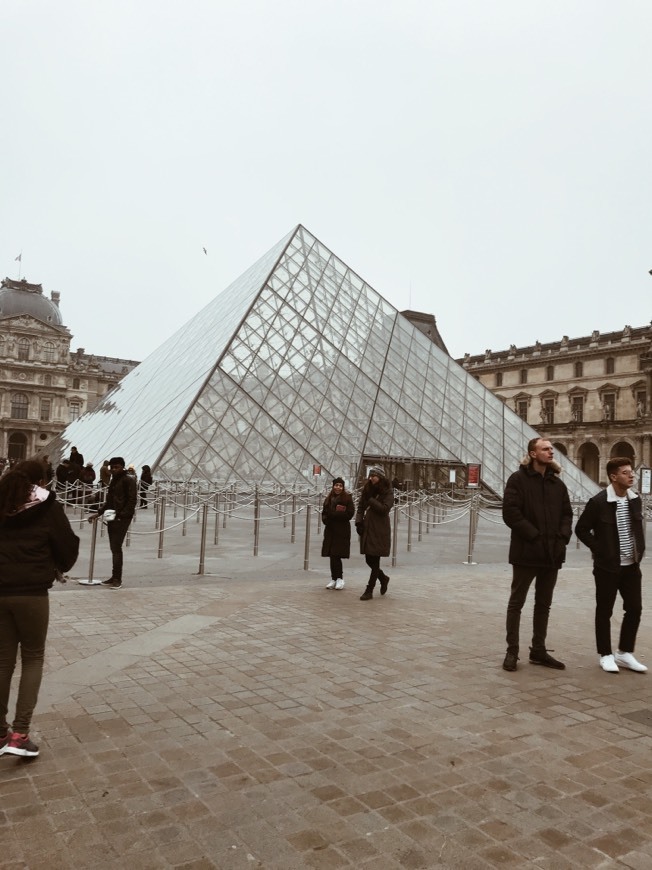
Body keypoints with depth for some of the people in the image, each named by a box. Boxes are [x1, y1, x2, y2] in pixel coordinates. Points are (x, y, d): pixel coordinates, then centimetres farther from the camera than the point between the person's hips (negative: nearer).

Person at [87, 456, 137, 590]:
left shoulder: (128, 480, -8)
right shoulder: (114, 480, 18)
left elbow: (132, 500, -15)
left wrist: (121, 515, -22)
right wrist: (98, 513, 18)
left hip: (122, 518, -8)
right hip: (112, 517, 8)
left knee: (116, 548, -9)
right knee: (114, 548, 10)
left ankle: (117, 579, -4)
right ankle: (115, 577, 17)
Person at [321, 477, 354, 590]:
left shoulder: (347, 498, -4)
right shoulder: (329, 498, 11)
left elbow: (350, 514, -11)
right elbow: (324, 513, 14)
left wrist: (333, 514, -15)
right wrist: (326, 519, -9)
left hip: (342, 531, -5)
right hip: (330, 530, 5)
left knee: (336, 555, -7)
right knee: (332, 555, 7)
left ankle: (339, 578, 7)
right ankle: (334, 578, 16)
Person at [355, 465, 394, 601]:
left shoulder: (388, 492, -5)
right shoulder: (367, 489, 9)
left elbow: (385, 508, -17)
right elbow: (360, 507, 11)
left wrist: (370, 500, -15)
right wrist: (358, 522, -1)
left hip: (380, 530, -5)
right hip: (367, 528, 5)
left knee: (375, 561, -4)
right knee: (369, 560, 8)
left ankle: (369, 590, 4)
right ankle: (383, 578, 34)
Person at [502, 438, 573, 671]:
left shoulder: (558, 483, 12)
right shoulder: (518, 479, -6)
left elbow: (567, 513, 13)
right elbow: (510, 512, -14)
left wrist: (563, 537, -4)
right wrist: (534, 536, -17)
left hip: (552, 553, 6)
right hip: (526, 552, -6)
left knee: (543, 604, 14)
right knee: (516, 602, 4)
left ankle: (538, 651, 25)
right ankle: (512, 651, 12)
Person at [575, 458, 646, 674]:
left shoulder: (635, 500, 4)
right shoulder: (598, 502, -14)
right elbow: (581, 529, -8)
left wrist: (640, 550, 7)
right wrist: (600, 550, -11)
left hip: (631, 565, 6)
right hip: (608, 566, -6)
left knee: (634, 609, 8)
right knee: (604, 611, 4)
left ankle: (624, 653, 23)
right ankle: (605, 655, 17)